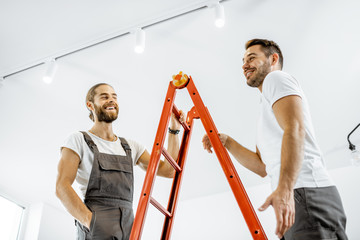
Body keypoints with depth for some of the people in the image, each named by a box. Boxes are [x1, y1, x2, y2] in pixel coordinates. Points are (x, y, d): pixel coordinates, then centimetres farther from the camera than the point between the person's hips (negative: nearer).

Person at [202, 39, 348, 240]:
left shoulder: (276, 78, 4)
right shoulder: (268, 104, 31)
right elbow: (263, 167, 27)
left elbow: (295, 129, -16)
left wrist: (284, 189, -28)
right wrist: (226, 141, 19)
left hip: (307, 194, -9)